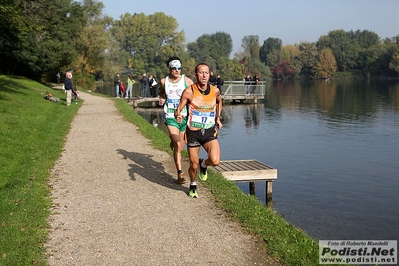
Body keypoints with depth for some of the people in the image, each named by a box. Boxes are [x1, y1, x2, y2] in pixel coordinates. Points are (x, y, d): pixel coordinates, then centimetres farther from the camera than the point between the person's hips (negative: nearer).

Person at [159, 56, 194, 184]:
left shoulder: (187, 81, -4)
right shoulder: (164, 81, 2)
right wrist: (161, 99, 2)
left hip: (184, 116, 1)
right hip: (170, 117, -1)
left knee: (180, 147, 13)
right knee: (177, 145, -17)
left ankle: (173, 142, 51)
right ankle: (180, 173, -9)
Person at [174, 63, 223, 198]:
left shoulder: (215, 90, -3)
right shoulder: (189, 92, -13)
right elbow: (178, 110, -8)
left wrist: (218, 118, 14)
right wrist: (178, 116, -31)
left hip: (209, 132, 2)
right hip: (193, 132, -2)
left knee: (215, 161, -20)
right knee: (194, 166, 7)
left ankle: (204, 164, 17)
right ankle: (193, 185, 40)